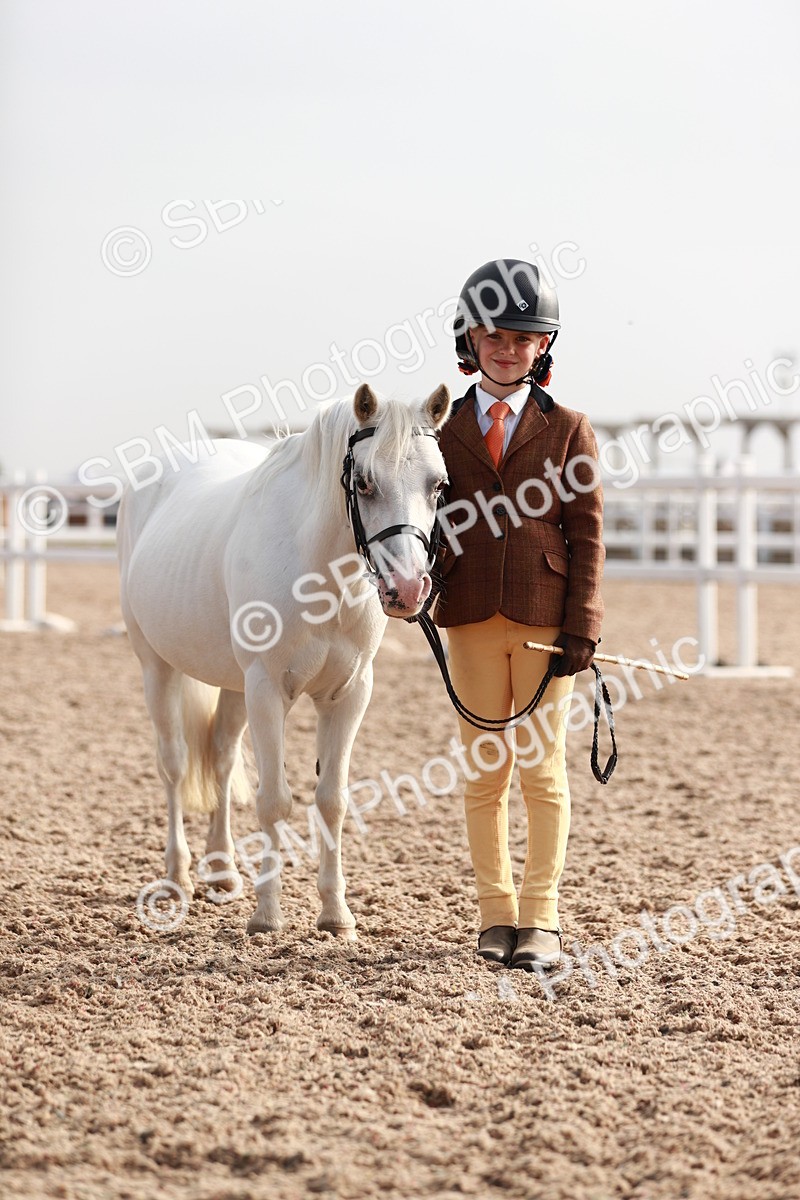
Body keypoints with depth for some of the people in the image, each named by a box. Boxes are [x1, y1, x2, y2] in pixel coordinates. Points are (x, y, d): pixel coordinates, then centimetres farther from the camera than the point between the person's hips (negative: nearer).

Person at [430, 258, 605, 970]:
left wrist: (582, 627, -8)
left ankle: (541, 919, 7)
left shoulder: (568, 429, 2)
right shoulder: (445, 429, 7)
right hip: (472, 618, 2)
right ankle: (496, 915, 15)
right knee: (484, 773, 6)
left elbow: (587, 534, -1)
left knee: (543, 771, 2)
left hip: (545, 618, -1)